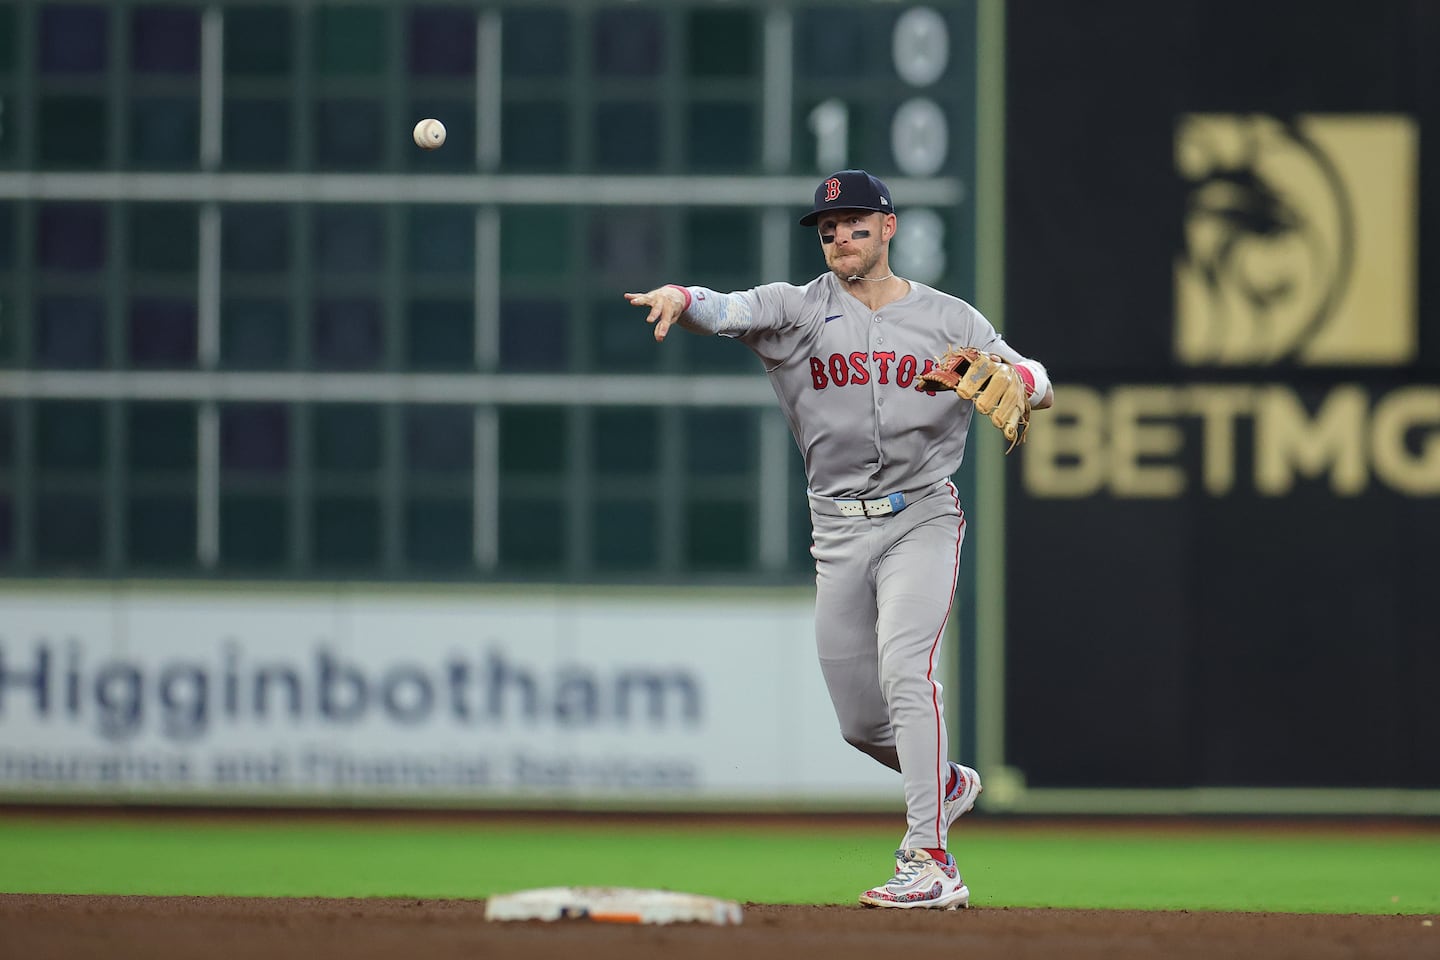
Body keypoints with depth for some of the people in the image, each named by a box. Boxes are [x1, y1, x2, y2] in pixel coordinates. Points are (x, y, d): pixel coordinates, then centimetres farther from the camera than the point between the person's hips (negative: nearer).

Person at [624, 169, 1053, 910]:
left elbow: (1040, 389, 3)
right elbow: (729, 312, -14)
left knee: (905, 669, -23)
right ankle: (946, 784, 39)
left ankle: (928, 862, -27)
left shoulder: (948, 319, 6)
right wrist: (680, 299, -38)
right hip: (839, 534, 3)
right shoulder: (799, 309, 5)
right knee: (860, 721, 7)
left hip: (921, 520, -3)